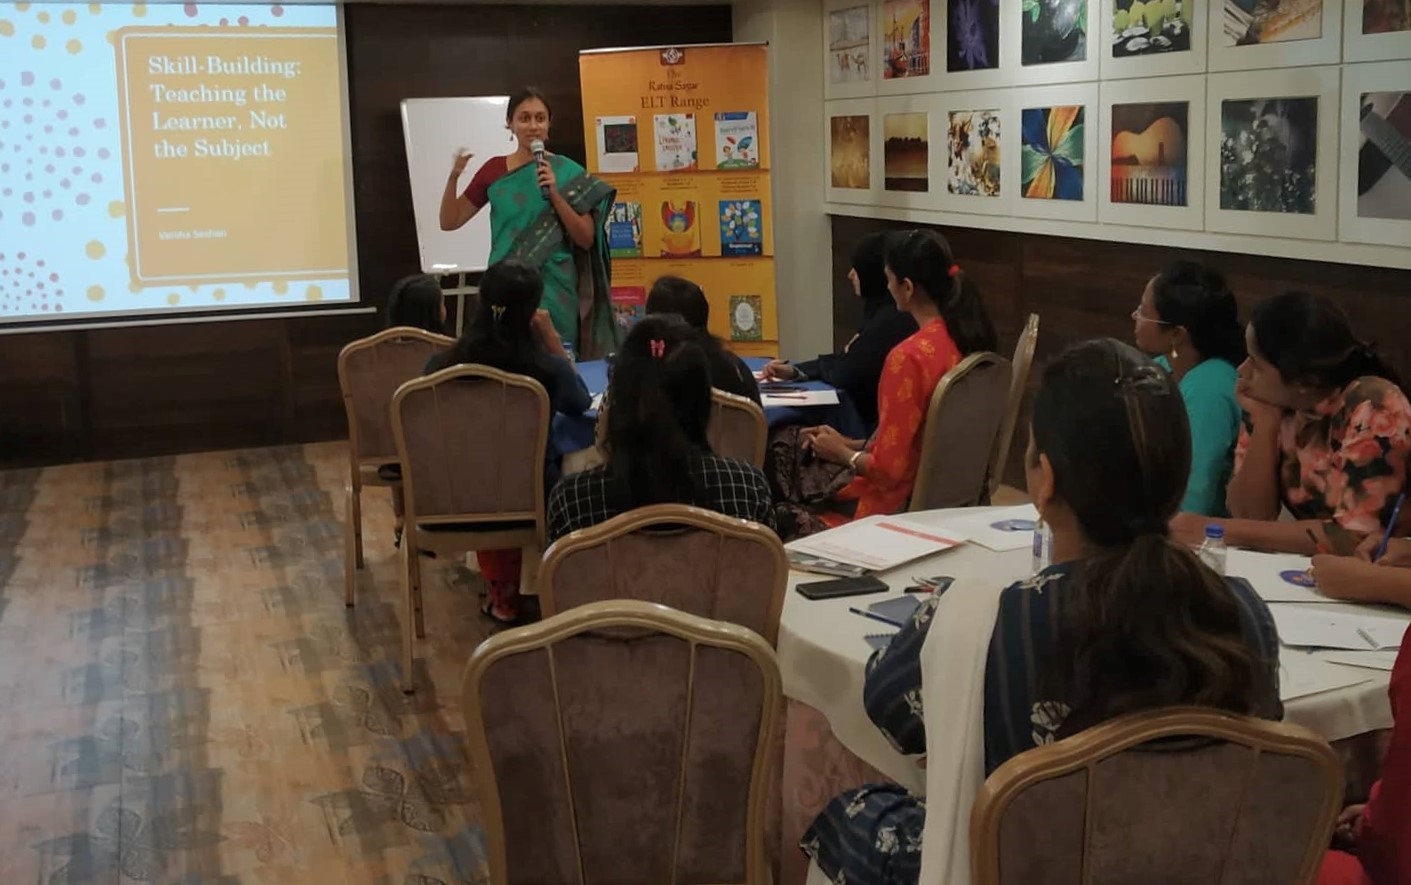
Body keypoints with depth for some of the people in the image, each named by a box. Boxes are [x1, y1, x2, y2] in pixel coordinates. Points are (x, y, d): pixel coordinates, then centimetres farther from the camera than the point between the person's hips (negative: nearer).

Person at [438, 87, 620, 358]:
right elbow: (449, 222, 7)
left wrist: (555, 195, -15)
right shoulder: (494, 170, 5)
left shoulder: (568, 172, -1)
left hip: (554, 289, -1)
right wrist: (454, 176, -8)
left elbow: (586, 240, -3)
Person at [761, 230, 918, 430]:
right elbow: (849, 363, 14)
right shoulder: (885, 313, 13)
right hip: (875, 415, 9)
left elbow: (845, 375, -18)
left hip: (879, 422, -9)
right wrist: (796, 371, 2)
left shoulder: (891, 320, -21)